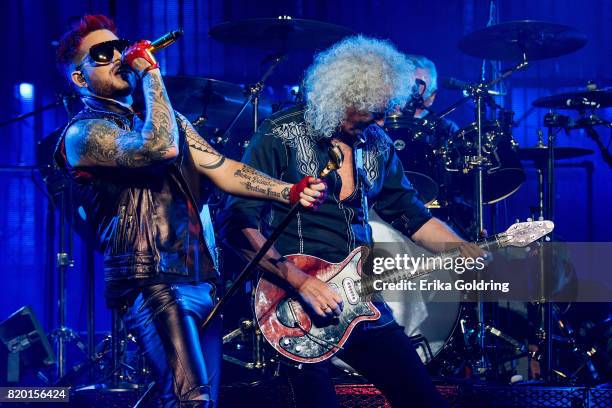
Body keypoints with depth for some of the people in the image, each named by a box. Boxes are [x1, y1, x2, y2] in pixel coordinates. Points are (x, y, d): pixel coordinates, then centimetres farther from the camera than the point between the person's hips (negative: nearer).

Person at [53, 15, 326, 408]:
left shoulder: (168, 118, 21)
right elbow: (160, 148, -21)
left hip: (201, 278, 8)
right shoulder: (83, 132, -4)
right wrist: (151, 73, -11)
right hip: (150, 282, -8)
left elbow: (222, 169, 11)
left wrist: (290, 192, -4)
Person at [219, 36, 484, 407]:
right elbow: (237, 224, -15)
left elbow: (412, 215, 14)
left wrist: (476, 257, 2)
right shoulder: (280, 138, -11)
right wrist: (300, 280, -22)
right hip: (295, 296, -6)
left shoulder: (377, 143, 8)